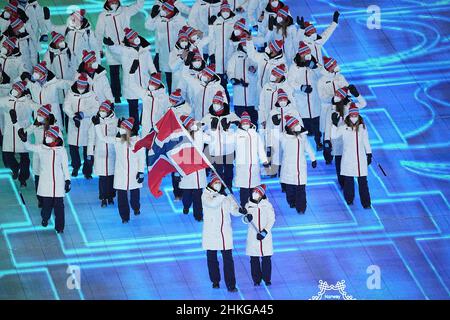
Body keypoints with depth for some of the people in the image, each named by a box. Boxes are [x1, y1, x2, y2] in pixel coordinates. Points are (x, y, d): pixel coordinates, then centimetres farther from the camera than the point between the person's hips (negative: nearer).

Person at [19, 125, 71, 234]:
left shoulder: (61, 150, 1)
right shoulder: (41, 148, 1)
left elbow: (65, 166, 4)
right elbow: (29, 147, -12)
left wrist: (67, 181, 2)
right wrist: (24, 140, -32)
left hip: (58, 182, -1)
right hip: (45, 182, 1)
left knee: (58, 204, -1)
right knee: (46, 203, 6)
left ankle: (59, 226, 10)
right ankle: (45, 219, 36)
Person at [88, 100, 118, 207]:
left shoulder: (116, 121, -3)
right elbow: (91, 138, 5)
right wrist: (90, 153, 4)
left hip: (113, 153, 0)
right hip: (99, 153, 0)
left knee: (112, 176, 6)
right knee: (102, 177, 0)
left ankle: (110, 197, 22)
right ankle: (103, 198, 10)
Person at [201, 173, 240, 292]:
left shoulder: (227, 196, 6)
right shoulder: (206, 195, -4)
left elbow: (234, 210, 4)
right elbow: (212, 203, -24)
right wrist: (223, 195, -28)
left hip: (225, 232, 1)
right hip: (211, 232, -1)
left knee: (228, 259, -4)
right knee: (212, 258, 9)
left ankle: (231, 284, -4)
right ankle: (215, 281, 25)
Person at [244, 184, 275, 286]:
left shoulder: (267, 205, -3)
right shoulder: (248, 205, 2)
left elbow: (271, 219, -2)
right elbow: (244, 219, 4)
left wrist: (265, 232, -12)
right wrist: (247, 218, -21)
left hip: (265, 236, -1)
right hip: (252, 235, 1)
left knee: (266, 258, 2)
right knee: (254, 259, 3)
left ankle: (267, 279, 13)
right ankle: (256, 279, 13)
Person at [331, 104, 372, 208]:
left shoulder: (362, 128, 4)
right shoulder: (344, 128, -3)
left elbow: (366, 141, 12)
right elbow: (334, 135, -15)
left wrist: (369, 154, 13)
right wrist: (335, 124, -25)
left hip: (361, 158, 1)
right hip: (348, 159, -1)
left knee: (363, 181, 0)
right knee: (348, 180, 8)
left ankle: (366, 202, 3)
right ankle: (349, 199, 26)